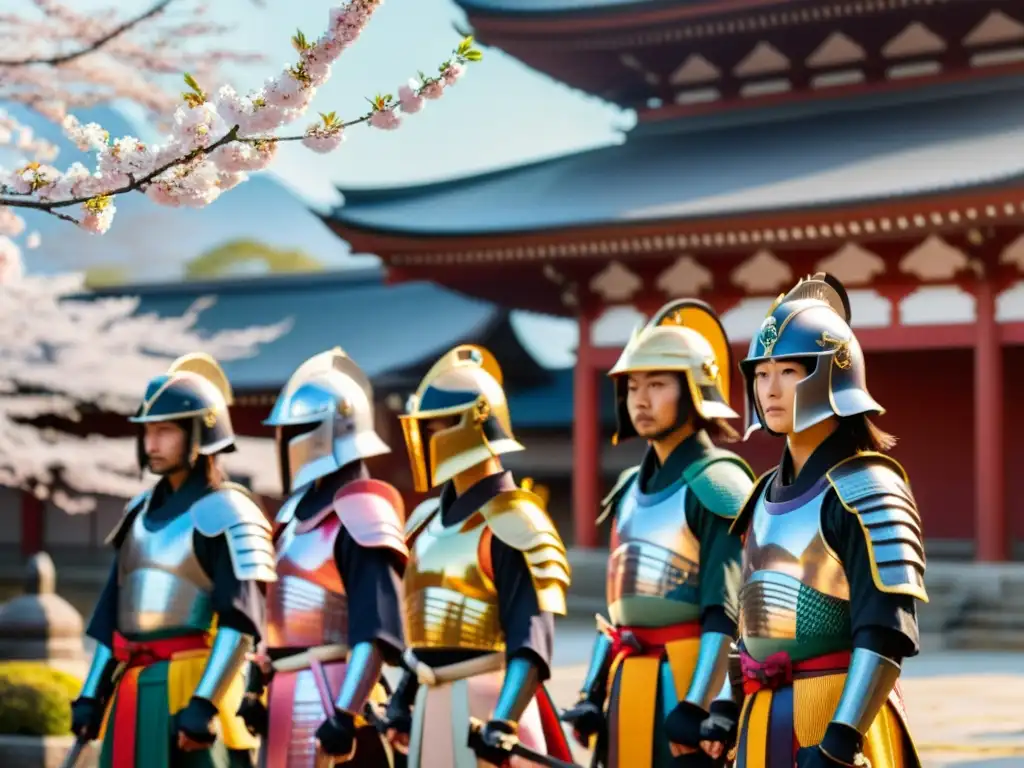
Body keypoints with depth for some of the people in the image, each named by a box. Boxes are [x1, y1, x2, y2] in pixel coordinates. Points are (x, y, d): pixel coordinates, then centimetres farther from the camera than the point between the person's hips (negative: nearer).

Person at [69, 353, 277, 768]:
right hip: (133, 692, 8)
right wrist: (92, 692, 15)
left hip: (194, 685, -8)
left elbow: (240, 621, -15)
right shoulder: (140, 511, 18)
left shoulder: (226, 512, -7)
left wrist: (205, 702, -22)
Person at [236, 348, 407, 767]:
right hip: (288, 702, 10)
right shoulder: (298, 511, 17)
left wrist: (347, 713, -25)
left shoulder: (359, 513, -13)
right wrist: (256, 687, 17)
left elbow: (376, 630, -20)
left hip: (334, 700, -10)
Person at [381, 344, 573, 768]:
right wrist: (404, 696, 22)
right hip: (433, 704, 9)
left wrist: (502, 723, -27)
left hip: (486, 701, -9)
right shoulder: (430, 519, 14)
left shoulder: (512, 523, -13)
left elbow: (530, 643, -20)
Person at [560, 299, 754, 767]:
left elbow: (726, 613, -15)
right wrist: (593, 694, 15)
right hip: (628, 691, 8)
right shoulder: (630, 490, 17)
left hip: (690, 682, -8)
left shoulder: (717, 484, -8)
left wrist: (696, 707, -21)